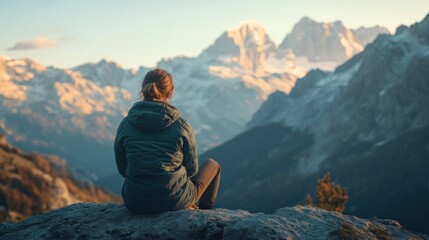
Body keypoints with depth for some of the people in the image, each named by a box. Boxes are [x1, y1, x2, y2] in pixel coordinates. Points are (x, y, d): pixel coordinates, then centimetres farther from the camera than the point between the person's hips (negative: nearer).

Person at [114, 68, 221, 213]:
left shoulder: (125, 125, -7)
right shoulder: (182, 126, -14)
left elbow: (122, 169, 4)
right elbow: (192, 169, -3)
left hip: (134, 202, 3)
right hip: (174, 201, -3)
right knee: (212, 165, 27)